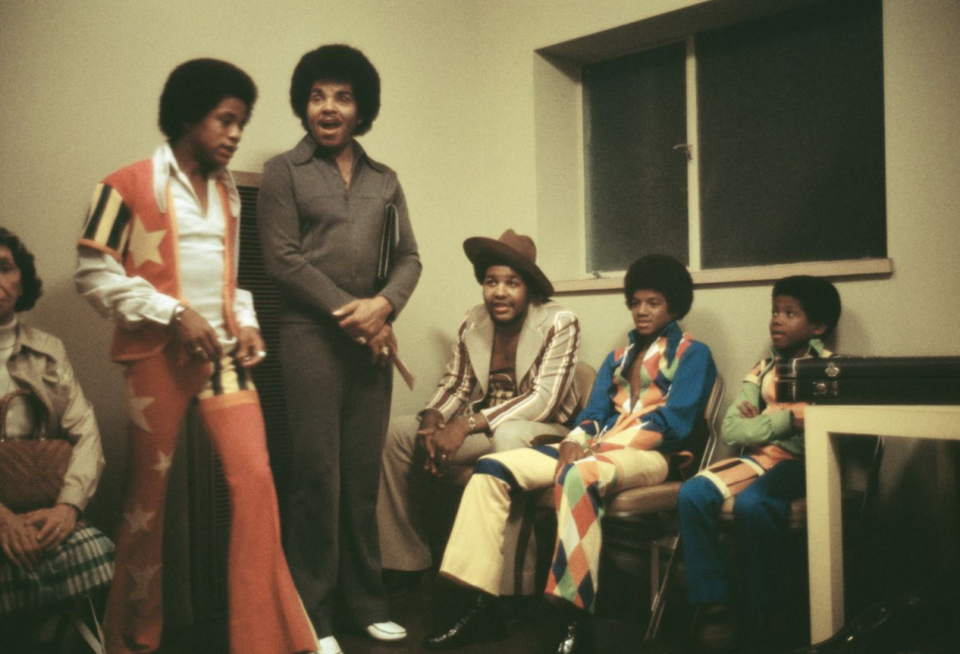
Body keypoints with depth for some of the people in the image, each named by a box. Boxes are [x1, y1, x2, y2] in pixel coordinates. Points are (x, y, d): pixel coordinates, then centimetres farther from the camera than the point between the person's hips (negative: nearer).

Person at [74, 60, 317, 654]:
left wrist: (246, 322, 4)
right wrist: (175, 314, -15)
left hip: (223, 350, 5)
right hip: (158, 353, -5)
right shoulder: (130, 186, -5)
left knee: (256, 477, -7)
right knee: (149, 493, 5)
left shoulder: (228, 192, 14)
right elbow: (96, 274, -8)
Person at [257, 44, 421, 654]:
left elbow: (409, 257, 11)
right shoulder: (284, 171, 4)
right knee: (318, 473, -3)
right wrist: (348, 312, -10)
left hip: (374, 335, 4)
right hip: (311, 332, -3)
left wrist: (383, 305, -9)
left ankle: (366, 601, 18)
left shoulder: (384, 179, 15)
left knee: (364, 472, 7)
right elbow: (283, 258, -5)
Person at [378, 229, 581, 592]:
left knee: (508, 435, -39)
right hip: (483, 429, 6)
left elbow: (544, 400, -21)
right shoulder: (473, 323, 3)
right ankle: (406, 561, -1)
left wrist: (468, 424, -28)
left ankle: (506, 583, -32)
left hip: (541, 432, -5)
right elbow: (455, 383, 8)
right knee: (399, 432, -9)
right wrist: (432, 421, -16)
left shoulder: (559, 323, -13)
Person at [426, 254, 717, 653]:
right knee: (492, 468, -13)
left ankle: (577, 621, -36)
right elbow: (593, 413, 17)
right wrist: (575, 442, -8)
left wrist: (604, 446, -15)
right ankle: (484, 606, -18)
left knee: (579, 476, -40)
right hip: (593, 449, 7)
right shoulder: (617, 358, 27)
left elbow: (674, 420, -6)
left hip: (649, 454, -6)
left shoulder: (692, 354, 8)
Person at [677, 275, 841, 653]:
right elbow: (731, 431, 4)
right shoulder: (762, 371, 16)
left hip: (803, 463, -5)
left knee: (751, 503, -34)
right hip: (759, 459, 5)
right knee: (693, 493, -22)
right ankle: (714, 607, -17)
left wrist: (762, 423, -6)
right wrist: (787, 420, -9)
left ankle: (764, 614, -16)